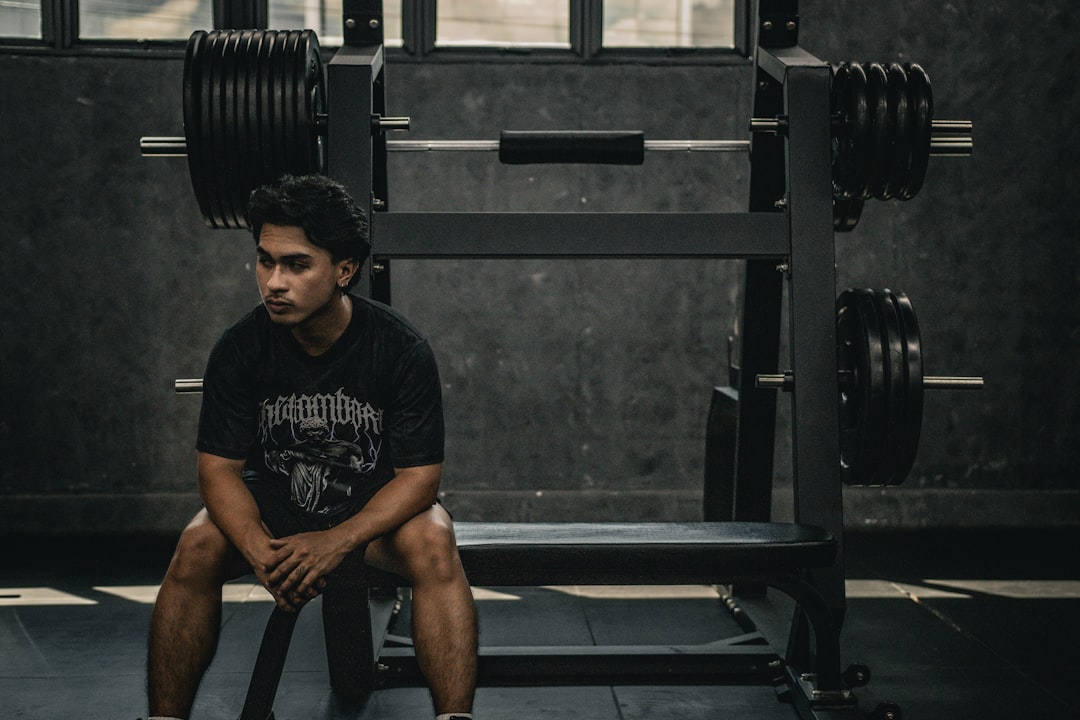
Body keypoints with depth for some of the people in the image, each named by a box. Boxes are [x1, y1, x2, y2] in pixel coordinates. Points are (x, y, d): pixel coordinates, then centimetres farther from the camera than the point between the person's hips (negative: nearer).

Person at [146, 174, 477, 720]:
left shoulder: (401, 350, -20)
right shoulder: (239, 349, -15)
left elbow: (419, 475, -19)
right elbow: (219, 467, -13)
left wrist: (337, 542, -35)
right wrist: (260, 550, -33)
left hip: (376, 503, -1)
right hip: (274, 498, 2)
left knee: (433, 544, -33)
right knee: (197, 547, -27)